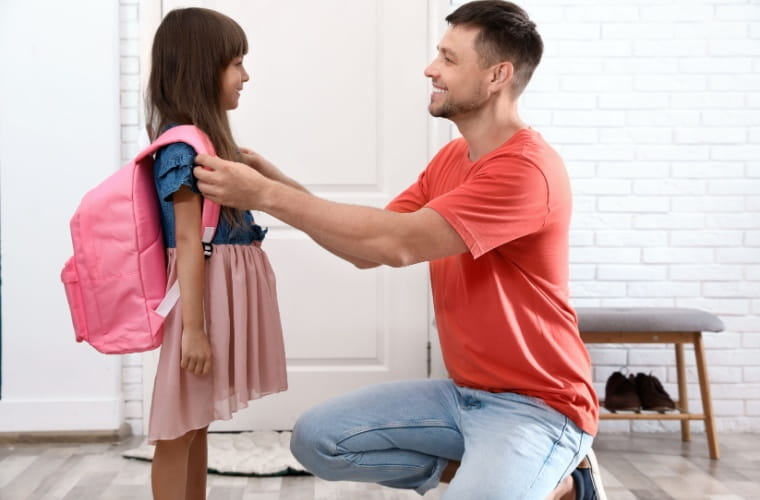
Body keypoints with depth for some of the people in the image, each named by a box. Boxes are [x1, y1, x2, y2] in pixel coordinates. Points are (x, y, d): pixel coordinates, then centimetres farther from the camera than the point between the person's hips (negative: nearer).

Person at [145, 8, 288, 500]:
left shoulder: (202, 140, 13)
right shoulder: (184, 146, -16)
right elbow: (189, 241, -20)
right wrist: (192, 327, -21)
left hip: (218, 292, 10)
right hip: (202, 294, -10)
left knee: (198, 422, 16)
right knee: (179, 428, 0)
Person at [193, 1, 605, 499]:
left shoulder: (528, 168, -23)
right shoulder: (450, 158, 8)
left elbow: (396, 244, -30)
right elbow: (368, 248, 5)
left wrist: (266, 195, -25)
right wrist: (280, 184, -6)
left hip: (538, 405, -8)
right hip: (462, 393, 8)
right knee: (317, 439, -2)